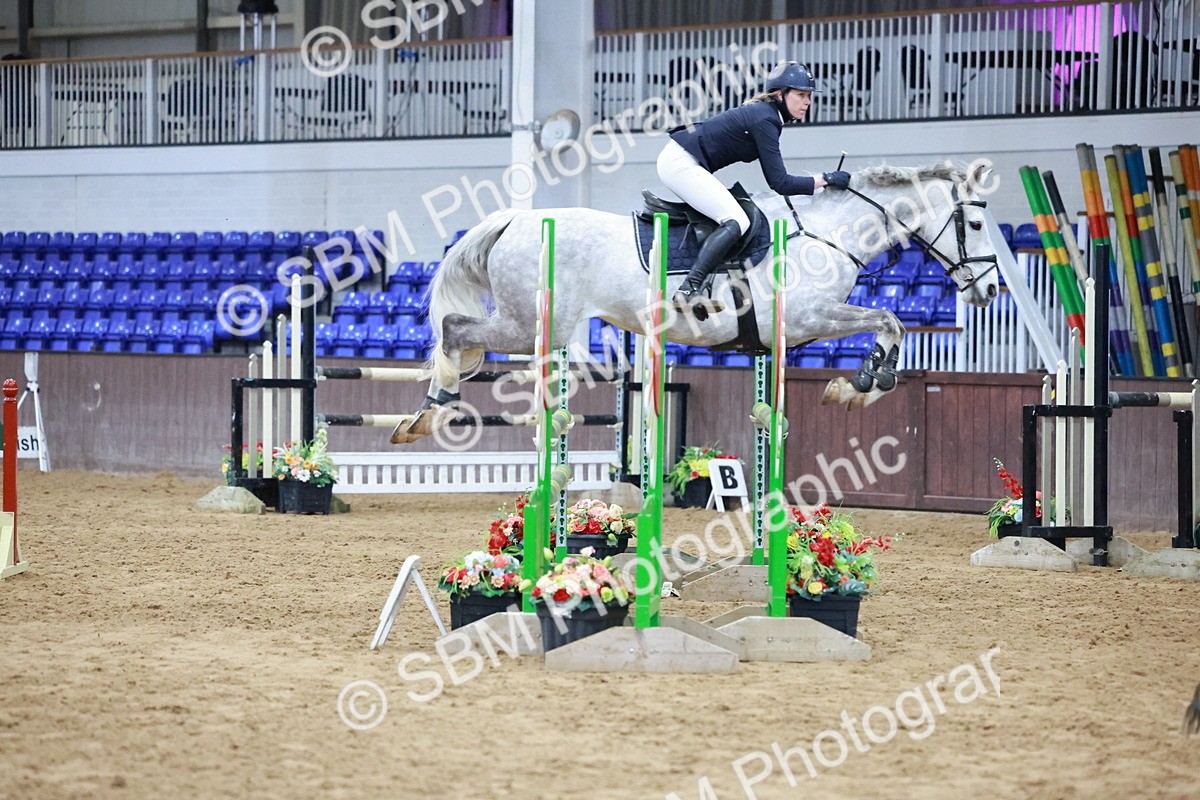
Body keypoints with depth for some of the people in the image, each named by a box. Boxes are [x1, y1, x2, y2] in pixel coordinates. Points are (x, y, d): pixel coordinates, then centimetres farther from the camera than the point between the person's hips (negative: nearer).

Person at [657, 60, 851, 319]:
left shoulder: (765, 113, 13)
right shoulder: (765, 120, -16)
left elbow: (775, 178, 23)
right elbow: (780, 183, -17)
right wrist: (826, 180, -13)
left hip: (679, 162, 11)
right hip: (681, 163, -11)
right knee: (736, 222, -19)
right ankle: (688, 290, -30)